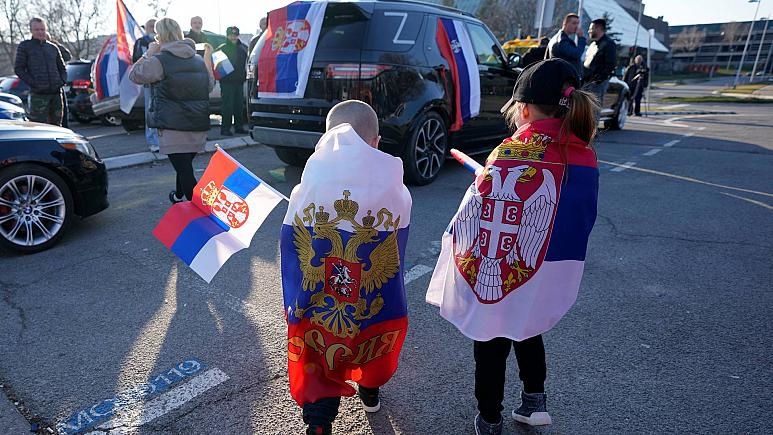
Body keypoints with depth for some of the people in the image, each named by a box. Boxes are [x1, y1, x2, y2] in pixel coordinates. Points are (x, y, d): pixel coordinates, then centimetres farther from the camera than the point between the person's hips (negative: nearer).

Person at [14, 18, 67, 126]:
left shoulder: (53, 48, 17)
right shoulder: (24, 46, 6)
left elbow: (62, 68, 23)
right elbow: (18, 68, 1)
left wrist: (63, 81, 4)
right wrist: (33, 83, -10)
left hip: (56, 92, 4)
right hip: (38, 94, -4)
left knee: (56, 124, 9)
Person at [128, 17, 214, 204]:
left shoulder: (159, 61, -9)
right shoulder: (199, 61, 10)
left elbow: (134, 75, 4)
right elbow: (210, 86, 23)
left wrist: (149, 54, 12)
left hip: (172, 127, -7)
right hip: (198, 125, 7)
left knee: (184, 170, -6)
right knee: (185, 164, 25)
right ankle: (179, 196, 46)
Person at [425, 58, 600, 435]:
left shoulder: (508, 153, -17)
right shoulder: (584, 158, -6)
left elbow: (473, 211, -14)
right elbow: (584, 220, 2)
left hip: (492, 272, -3)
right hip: (547, 273, 4)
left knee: (491, 340, 15)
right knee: (526, 326, 31)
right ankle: (534, 399, 33)